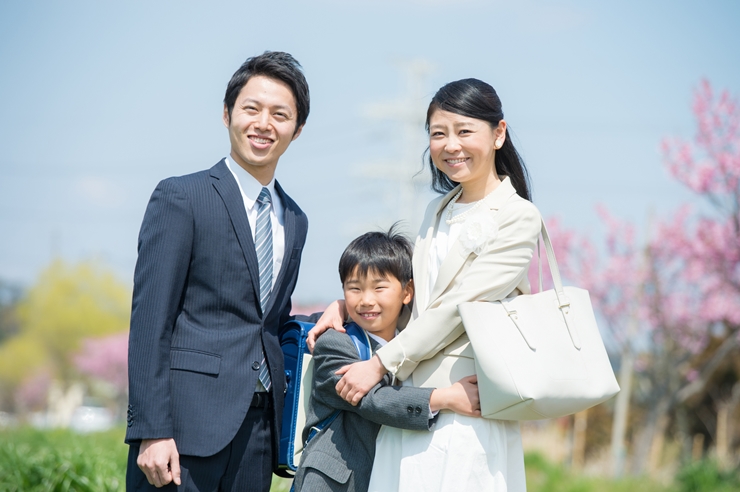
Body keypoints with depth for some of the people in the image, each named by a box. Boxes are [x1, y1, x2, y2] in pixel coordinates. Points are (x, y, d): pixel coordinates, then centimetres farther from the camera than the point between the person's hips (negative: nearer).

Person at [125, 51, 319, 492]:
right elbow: (149, 323, -9)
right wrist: (152, 432, -16)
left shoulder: (294, 221, 17)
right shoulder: (181, 198, -3)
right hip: (189, 423, -6)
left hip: (258, 428, 6)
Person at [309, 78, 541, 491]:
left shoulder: (518, 217, -6)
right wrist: (346, 304, 11)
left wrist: (380, 364, -12)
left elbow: (457, 306, -12)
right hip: (412, 400, 6)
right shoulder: (438, 212, 17)